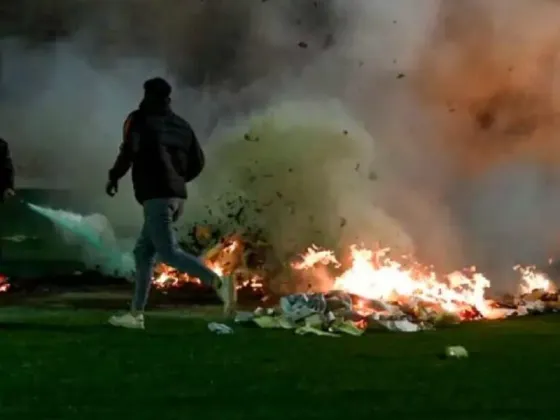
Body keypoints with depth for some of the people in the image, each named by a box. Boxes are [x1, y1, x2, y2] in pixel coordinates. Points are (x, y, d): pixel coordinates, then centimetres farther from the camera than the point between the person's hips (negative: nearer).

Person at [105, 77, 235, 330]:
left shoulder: (139, 119, 0)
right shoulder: (181, 125, 17)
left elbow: (129, 151, -13)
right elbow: (197, 163, 15)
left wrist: (113, 178, 2)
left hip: (155, 196, -8)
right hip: (176, 197, 8)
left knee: (168, 252, -13)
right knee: (144, 252, 14)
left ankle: (218, 282, -30)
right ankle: (135, 315, 14)